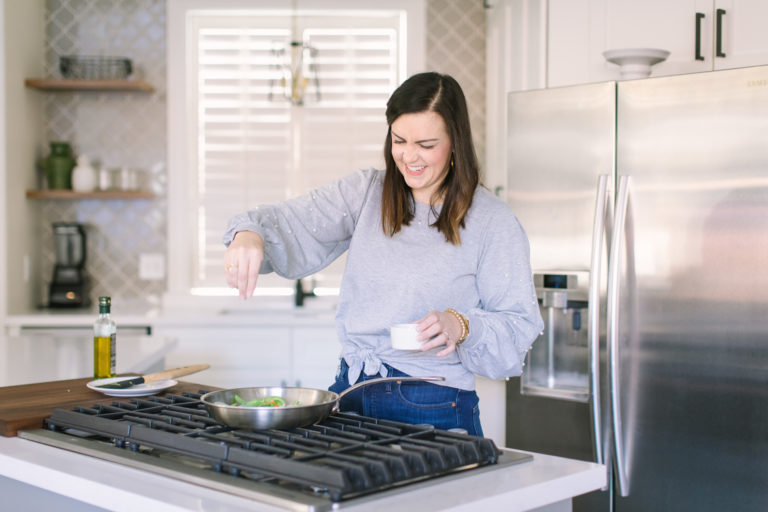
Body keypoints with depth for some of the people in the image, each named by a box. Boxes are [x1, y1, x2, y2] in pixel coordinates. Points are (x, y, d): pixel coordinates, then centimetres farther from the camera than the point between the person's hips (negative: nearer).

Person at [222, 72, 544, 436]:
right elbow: (294, 223, 1)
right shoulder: (366, 192, 8)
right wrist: (250, 233, -21)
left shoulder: (492, 221, -3)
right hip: (351, 392, 3)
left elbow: (520, 324, -3)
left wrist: (461, 326, -21)